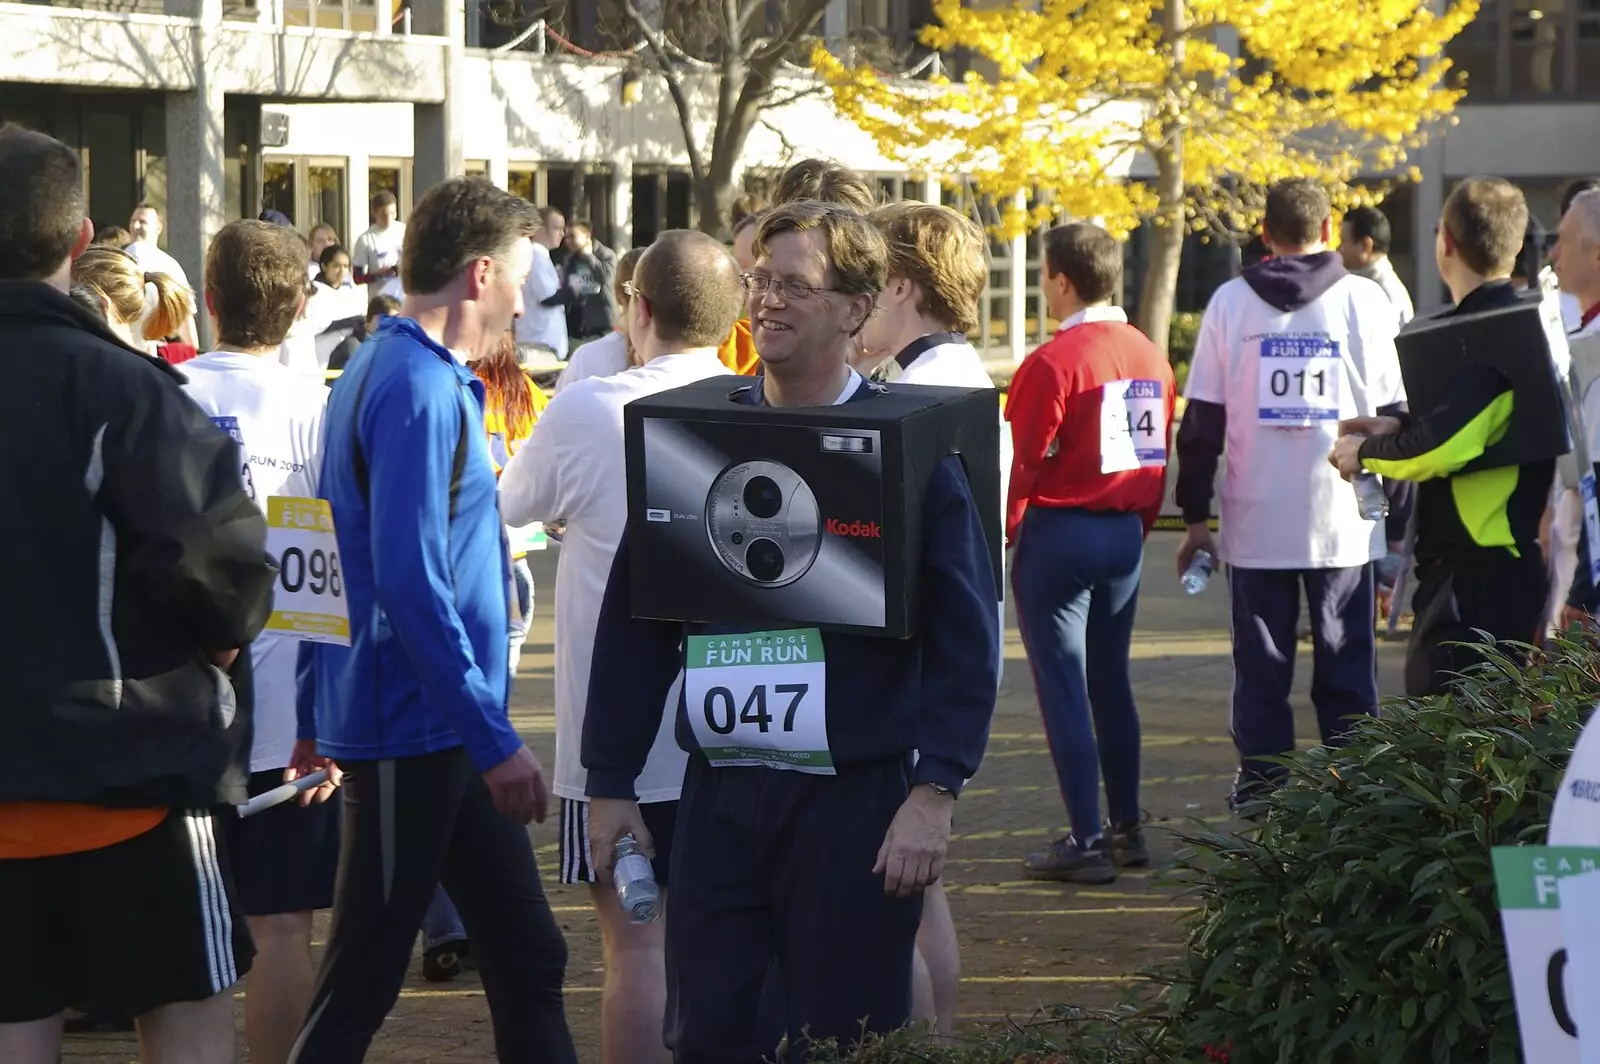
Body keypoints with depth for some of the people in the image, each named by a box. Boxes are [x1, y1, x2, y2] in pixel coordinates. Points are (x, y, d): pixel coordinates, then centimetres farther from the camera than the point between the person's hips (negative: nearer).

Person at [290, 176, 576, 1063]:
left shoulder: (382, 371, 13)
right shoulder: (421, 389, -17)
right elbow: (411, 584, -24)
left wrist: (320, 722, 25)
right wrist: (494, 740, -21)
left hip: (441, 733, 10)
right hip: (413, 734, -10)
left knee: (527, 957, 10)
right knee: (362, 985, -3)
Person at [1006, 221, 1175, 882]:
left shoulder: (1053, 363, -16)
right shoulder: (1149, 357, 6)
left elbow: (1023, 461, -14)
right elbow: (1161, 453, 11)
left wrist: (1002, 531, -2)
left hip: (1057, 532, -7)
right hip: (1125, 535, 7)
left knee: (1063, 689, -2)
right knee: (1112, 683, 16)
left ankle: (1086, 843, -2)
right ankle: (1127, 829, 19)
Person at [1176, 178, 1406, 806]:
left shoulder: (1230, 303, 1)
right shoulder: (1365, 301, 0)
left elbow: (1201, 421, 3)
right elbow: (1392, 413, 2)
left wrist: (1195, 516, 9)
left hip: (1256, 523, 0)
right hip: (1344, 522, 0)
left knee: (1260, 676, 8)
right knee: (1347, 673, 6)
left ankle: (1261, 798, 7)